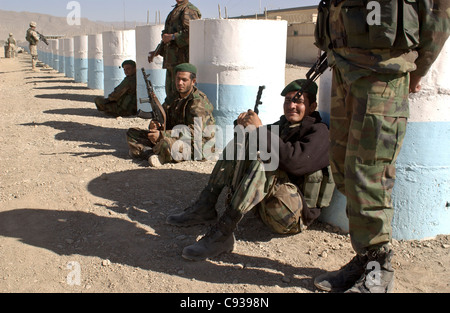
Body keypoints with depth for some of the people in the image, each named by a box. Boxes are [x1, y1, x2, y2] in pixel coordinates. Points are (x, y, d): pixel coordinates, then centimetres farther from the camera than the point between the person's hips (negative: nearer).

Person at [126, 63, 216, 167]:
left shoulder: (199, 102, -15)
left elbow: (194, 132, -24)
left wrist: (162, 135, -27)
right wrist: (154, 125, -12)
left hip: (196, 144, -9)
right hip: (174, 138, 9)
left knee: (166, 144, -43)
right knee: (132, 133, 1)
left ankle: (142, 151, -13)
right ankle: (150, 154, -26)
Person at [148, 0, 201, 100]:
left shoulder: (189, 9, -7)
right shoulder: (175, 11, 24)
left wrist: (172, 37, -17)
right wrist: (158, 51, 25)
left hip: (182, 60, -10)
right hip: (172, 62, 10)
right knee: (170, 94, 12)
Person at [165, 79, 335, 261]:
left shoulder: (318, 132, -7)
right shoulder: (282, 125, 17)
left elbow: (294, 161, -26)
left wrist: (259, 129, -21)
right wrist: (245, 129, -8)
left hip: (295, 215, -7)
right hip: (266, 205, 8)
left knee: (264, 161, -32)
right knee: (237, 146, 3)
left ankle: (222, 234, -36)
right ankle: (205, 208, -7)